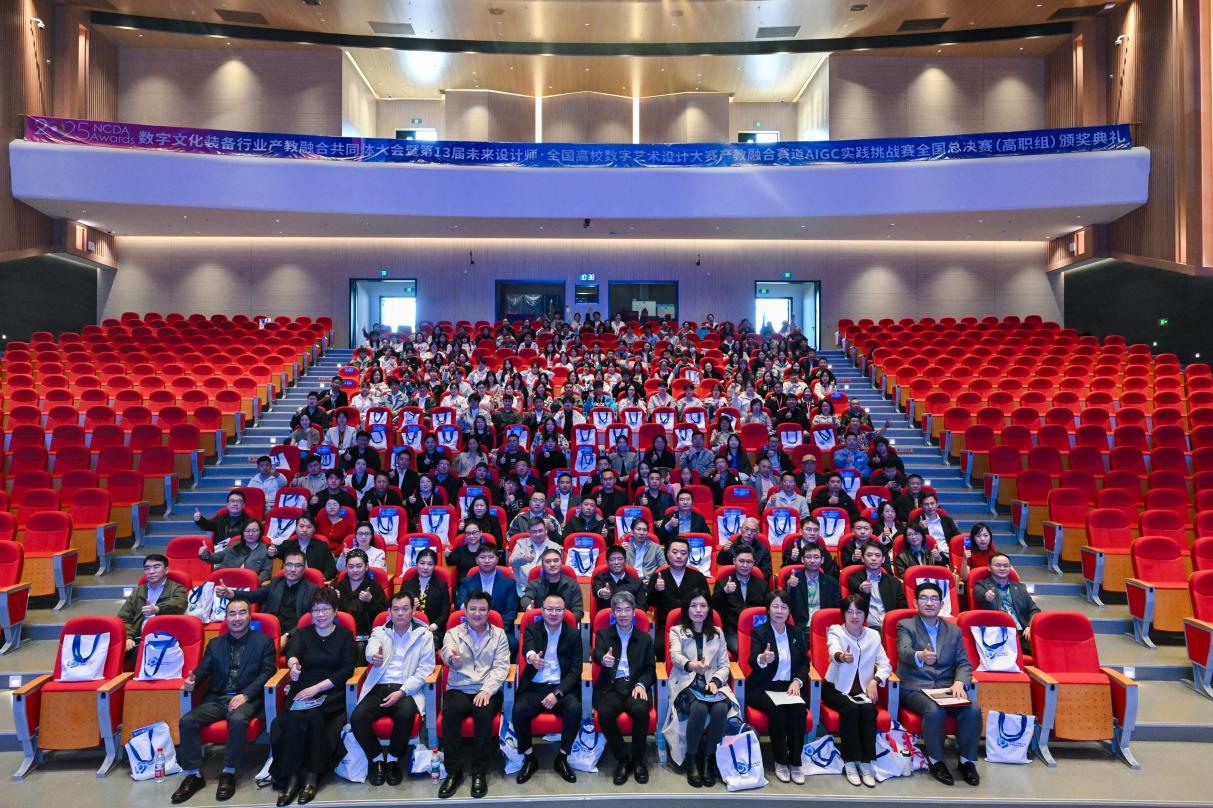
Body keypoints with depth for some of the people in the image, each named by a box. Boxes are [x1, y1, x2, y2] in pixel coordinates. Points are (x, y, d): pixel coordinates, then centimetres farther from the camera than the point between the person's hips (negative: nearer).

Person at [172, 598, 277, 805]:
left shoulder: (264, 642, 7)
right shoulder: (214, 644, 20)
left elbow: (267, 672, -3)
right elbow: (203, 670, 11)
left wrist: (245, 695, -16)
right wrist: (192, 681, -14)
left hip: (247, 699, -4)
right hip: (216, 699, 4)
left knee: (238, 720, -35)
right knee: (187, 721, -21)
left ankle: (229, 773, -17)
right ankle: (193, 774, -7)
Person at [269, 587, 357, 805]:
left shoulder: (345, 634, 8)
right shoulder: (301, 634, 13)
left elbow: (347, 669, -2)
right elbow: (292, 651, -11)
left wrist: (317, 687, -14)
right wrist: (293, 663, -37)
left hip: (332, 694, -2)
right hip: (302, 693, 2)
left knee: (313, 716, -30)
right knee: (294, 718, -29)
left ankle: (312, 776, -18)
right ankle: (290, 778, -20)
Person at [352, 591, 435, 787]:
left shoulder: (424, 635, 6)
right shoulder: (379, 631, 11)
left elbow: (425, 670, -1)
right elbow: (370, 649, -14)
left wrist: (402, 692, -15)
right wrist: (374, 656, -41)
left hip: (406, 690, -2)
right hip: (379, 688, 2)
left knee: (405, 715, -33)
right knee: (357, 718, -24)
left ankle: (393, 759, -4)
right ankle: (377, 758, 3)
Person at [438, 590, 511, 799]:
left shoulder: (498, 634, 10)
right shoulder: (453, 633, 9)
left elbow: (501, 667, 1)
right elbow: (447, 654, -14)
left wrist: (487, 690, -16)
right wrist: (453, 659, -40)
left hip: (488, 691, 0)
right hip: (458, 689, 1)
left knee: (483, 713, -32)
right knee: (450, 712, -31)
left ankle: (480, 773, -17)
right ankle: (454, 772, -17)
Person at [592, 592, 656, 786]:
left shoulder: (645, 638, 14)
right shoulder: (603, 634, 10)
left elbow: (650, 668, 11)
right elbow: (597, 654, -11)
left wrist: (641, 684, -11)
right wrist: (603, 660, -37)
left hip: (634, 686, 0)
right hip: (610, 687, 0)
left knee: (640, 710, -32)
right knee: (604, 713, -31)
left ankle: (638, 759, -8)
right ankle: (622, 759, -9)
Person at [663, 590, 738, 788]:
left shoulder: (717, 633, 15)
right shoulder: (676, 631, 5)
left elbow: (724, 665, 11)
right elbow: (675, 656, -16)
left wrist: (715, 681, -12)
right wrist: (690, 665, -39)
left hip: (712, 682, 3)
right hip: (687, 683, -2)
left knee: (721, 709, -31)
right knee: (699, 709, -34)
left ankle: (709, 758, -12)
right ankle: (691, 758, -12)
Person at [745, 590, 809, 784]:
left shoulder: (797, 634, 12)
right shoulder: (759, 632, -2)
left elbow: (805, 662, 13)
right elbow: (752, 661, -17)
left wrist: (797, 681, -8)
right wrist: (762, 659, -42)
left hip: (789, 686, 3)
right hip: (763, 688, -3)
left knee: (799, 709, -27)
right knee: (777, 710, -31)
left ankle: (795, 762, -14)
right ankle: (780, 761, -13)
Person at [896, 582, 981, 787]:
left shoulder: (954, 631, 16)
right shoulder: (905, 626, 2)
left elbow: (964, 663, 10)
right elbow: (904, 651, -18)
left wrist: (959, 683, -13)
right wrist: (920, 656, -43)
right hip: (915, 688, -3)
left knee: (973, 711, -24)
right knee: (935, 711, -32)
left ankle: (967, 761, -3)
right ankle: (936, 761, -9)